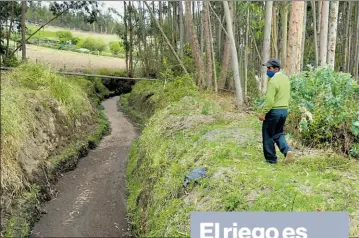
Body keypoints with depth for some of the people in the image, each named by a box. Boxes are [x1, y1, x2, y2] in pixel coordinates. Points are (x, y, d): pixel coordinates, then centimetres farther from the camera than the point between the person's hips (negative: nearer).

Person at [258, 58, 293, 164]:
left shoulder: (273, 81, -19)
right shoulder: (286, 78, 9)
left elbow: (269, 100, -23)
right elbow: (288, 96, 15)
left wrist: (263, 113, -17)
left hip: (274, 111, -8)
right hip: (284, 110, 8)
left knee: (268, 135, 6)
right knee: (278, 134, 19)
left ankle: (271, 158, 12)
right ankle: (287, 150, -1)